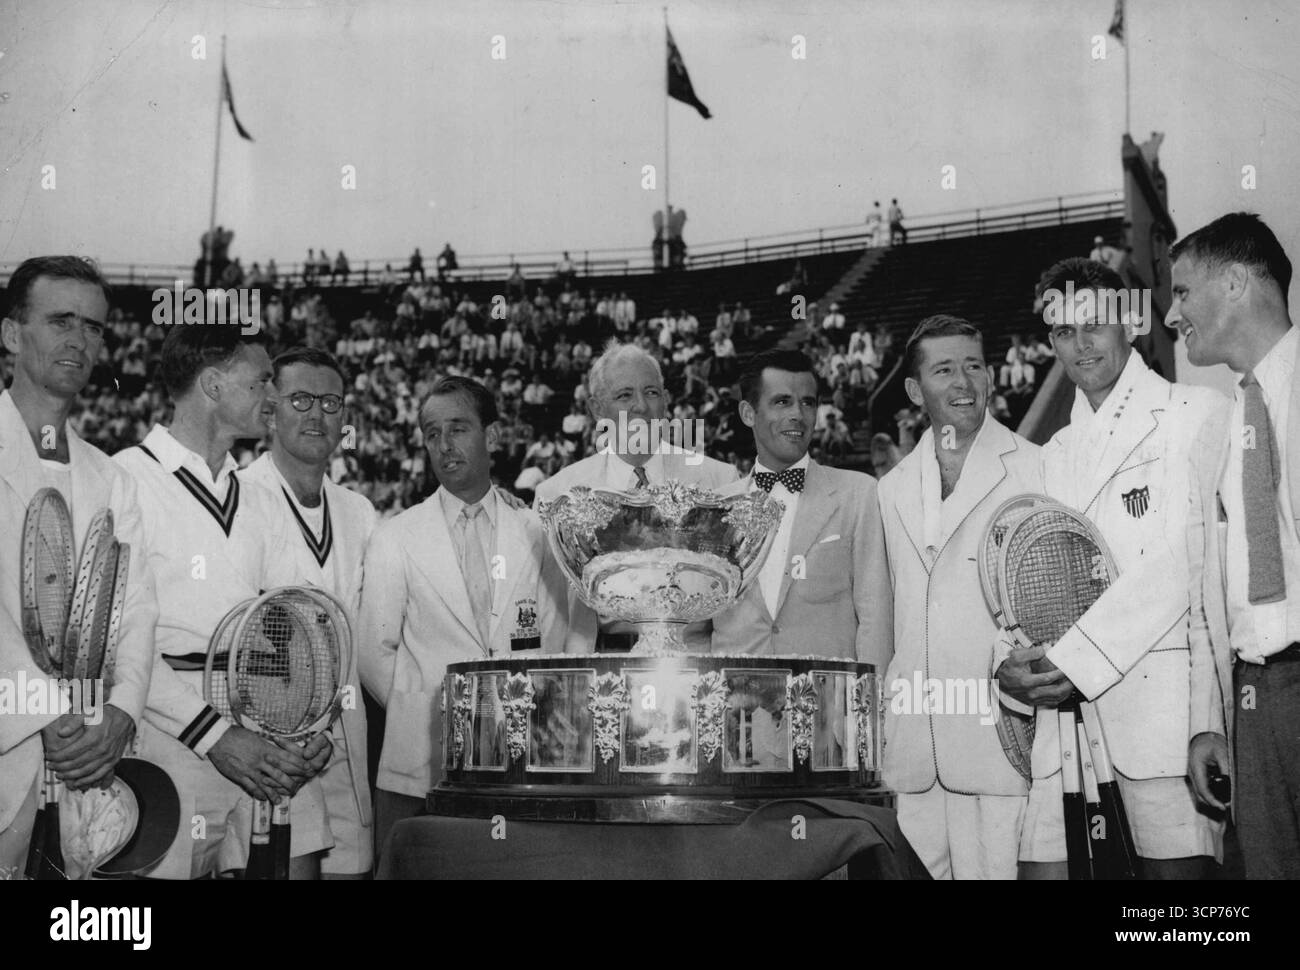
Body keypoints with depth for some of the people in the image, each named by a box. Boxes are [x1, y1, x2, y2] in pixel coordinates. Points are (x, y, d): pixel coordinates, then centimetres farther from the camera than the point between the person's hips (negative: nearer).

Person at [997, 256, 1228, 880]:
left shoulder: (1196, 414, 5)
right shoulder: (1055, 453, 24)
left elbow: (1186, 559, -7)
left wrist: (1076, 659, -12)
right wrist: (1011, 666, -2)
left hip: (1157, 681, -5)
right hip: (1061, 697, 5)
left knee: (1174, 865, -11)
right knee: (1040, 863, -2)